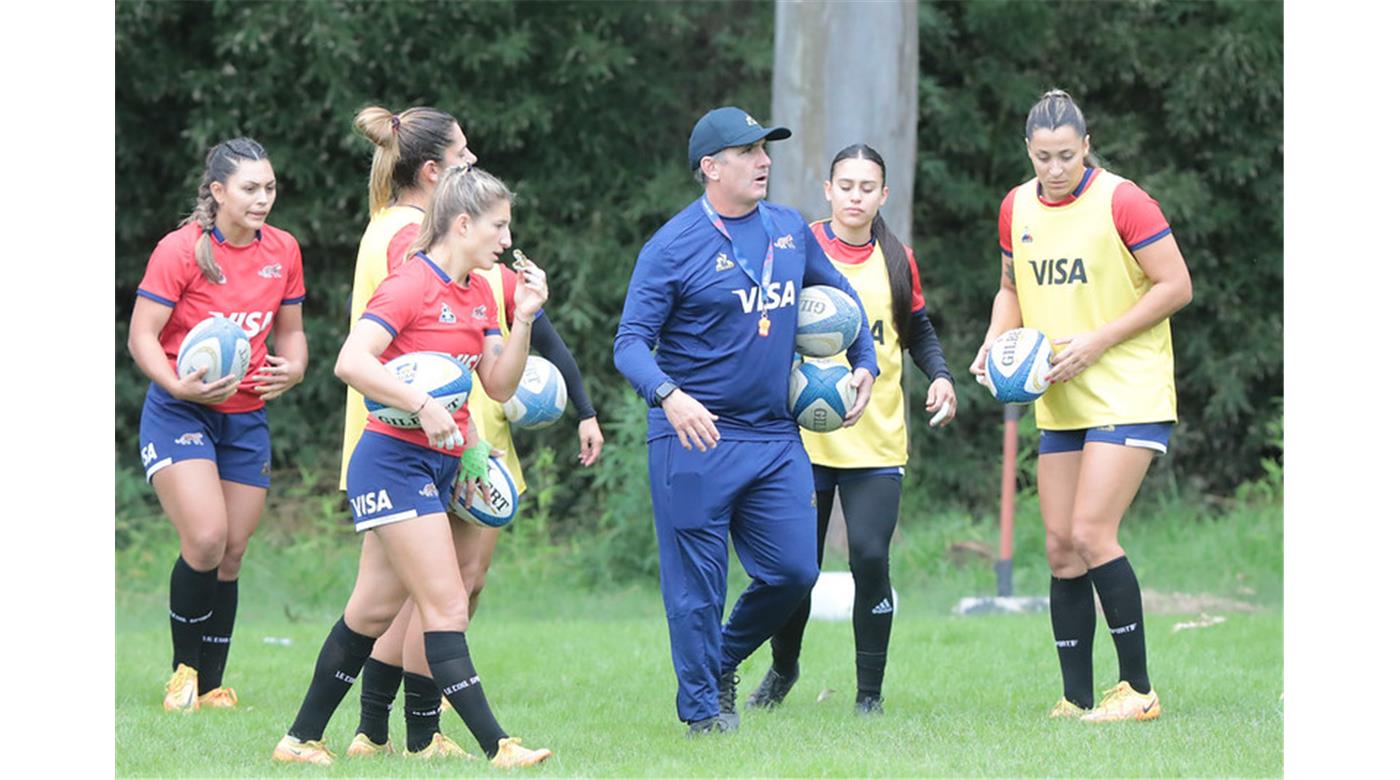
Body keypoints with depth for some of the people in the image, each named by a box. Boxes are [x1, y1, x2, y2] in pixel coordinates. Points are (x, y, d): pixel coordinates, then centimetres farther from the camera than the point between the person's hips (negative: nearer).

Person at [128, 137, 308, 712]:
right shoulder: (181, 250, -12)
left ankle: (211, 686, 15)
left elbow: (290, 329, 17)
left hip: (247, 417, 5)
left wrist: (292, 370, -5)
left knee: (232, 556, 4)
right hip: (179, 412, -5)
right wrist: (180, 386, -28)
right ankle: (183, 670, 1)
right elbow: (141, 336, -12)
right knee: (206, 540, -19)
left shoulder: (283, 251, 4)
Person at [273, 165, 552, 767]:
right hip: (395, 461, -9)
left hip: (440, 465, 9)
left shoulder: (478, 295, 13)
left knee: (375, 610, 11)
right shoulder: (411, 284, -13)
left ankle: (302, 739, 18)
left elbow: (499, 385, 10)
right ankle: (496, 746, -13)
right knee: (447, 608, -11)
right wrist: (424, 407, -26)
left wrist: (523, 318, -2)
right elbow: (351, 362, -23)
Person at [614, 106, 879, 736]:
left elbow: (839, 296, 27)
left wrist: (864, 364, 17)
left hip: (776, 438, 6)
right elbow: (631, 342, -12)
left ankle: (724, 661, 28)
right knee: (696, 584, -2)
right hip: (696, 439, -6)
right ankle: (703, 707, 11)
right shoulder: (672, 248, -9)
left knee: (794, 570, 4)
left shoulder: (790, 230, 9)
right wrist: (668, 396, -29)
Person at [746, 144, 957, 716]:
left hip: (876, 439, 1)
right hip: (805, 433, -1)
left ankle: (870, 693, 0)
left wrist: (939, 376, 1)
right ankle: (783, 668, 33)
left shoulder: (897, 261, 8)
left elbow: (918, 330, 19)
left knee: (870, 557, -12)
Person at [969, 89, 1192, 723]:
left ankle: (1138, 689, -7)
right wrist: (996, 339, 2)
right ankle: (1077, 700, 8)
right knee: (1060, 547, 3)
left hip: (1128, 395, -7)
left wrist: (1098, 341, -16)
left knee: (1091, 534, -15)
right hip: (1059, 404, 7)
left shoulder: (1121, 201, -11)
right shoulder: (1016, 208, 8)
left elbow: (1176, 286, -10)